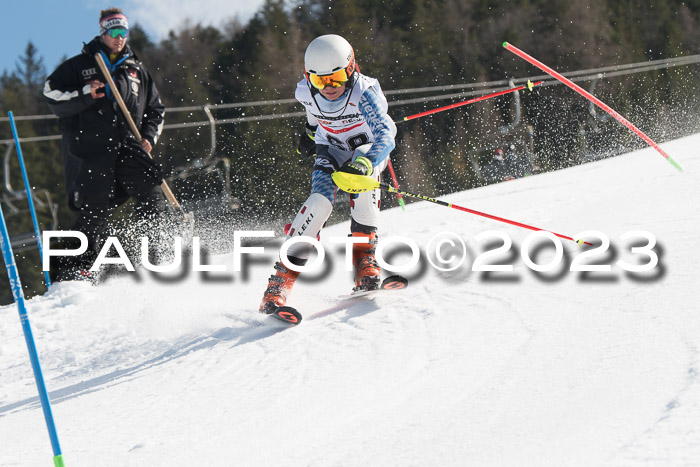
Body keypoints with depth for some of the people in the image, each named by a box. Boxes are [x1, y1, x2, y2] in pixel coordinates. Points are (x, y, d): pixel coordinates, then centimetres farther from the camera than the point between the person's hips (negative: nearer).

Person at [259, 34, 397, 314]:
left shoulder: (364, 92, -34)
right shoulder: (305, 92, -20)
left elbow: (385, 133, -48)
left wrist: (365, 164, -65)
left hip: (370, 148, -2)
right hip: (331, 149, 2)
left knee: (361, 176, -36)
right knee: (321, 200, -25)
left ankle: (364, 257, -23)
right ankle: (282, 276, -24)